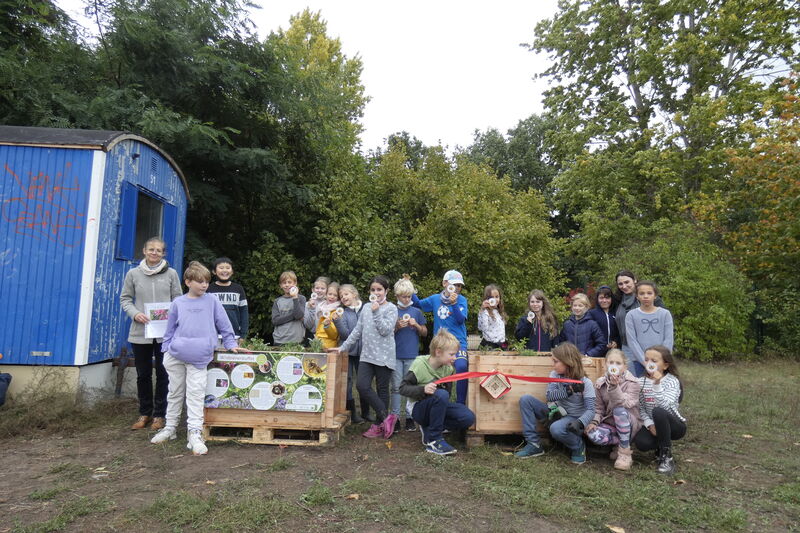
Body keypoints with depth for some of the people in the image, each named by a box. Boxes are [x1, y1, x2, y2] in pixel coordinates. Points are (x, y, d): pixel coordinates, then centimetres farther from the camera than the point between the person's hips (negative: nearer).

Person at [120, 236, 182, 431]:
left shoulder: (171, 274, 2)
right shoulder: (133, 274, 4)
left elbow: (178, 298, 6)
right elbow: (125, 298, 8)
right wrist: (135, 313, -10)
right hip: (140, 332, 1)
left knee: (163, 374, 3)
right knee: (143, 374, 11)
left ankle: (159, 414, 16)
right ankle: (144, 413, 26)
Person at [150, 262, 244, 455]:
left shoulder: (212, 301, 1)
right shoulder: (178, 303, 5)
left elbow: (224, 325, 5)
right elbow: (170, 329, 12)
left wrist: (231, 344, 2)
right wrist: (166, 349, 8)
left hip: (199, 358, -2)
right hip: (175, 356, 3)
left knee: (195, 395, -5)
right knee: (175, 393, 16)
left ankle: (194, 434, -1)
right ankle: (170, 428, 30)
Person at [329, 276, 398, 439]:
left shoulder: (391, 309, -2)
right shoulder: (366, 308, 14)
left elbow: (385, 330, -14)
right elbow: (357, 331, 16)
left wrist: (376, 311, -15)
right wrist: (343, 347, 12)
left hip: (383, 356, -5)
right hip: (367, 355, 5)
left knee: (382, 389, 2)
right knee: (361, 385, -9)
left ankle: (379, 425, 15)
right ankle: (386, 417, 2)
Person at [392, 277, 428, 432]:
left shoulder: (416, 312, 9)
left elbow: (425, 332, 10)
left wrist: (416, 325, -8)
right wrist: (397, 327, -11)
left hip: (412, 355, 1)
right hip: (396, 355, 0)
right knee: (396, 387, 3)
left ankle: (410, 417, 11)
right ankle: (395, 417, 9)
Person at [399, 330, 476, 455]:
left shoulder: (448, 368, 0)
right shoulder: (419, 365, -17)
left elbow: (448, 391, 12)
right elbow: (403, 388, -17)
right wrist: (423, 389, -32)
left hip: (438, 406, 6)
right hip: (418, 408, -6)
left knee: (468, 418, -18)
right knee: (441, 395, -37)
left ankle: (429, 429, -2)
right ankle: (434, 440, -23)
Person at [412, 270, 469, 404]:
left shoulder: (461, 300, -1)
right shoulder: (435, 299, 7)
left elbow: (461, 319, -12)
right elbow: (418, 304, 20)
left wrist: (454, 303, -24)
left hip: (458, 342, -4)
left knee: (462, 367, -28)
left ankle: (460, 404, -16)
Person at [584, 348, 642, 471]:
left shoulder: (632, 383, -10)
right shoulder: (600, 383, 1)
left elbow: (625, 404, -28)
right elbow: (598, 408, 5)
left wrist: (614, 387, -42)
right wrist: (594, 421, -14)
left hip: (629, 425, -2)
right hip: (609, 423, 3)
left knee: (619, 410, -37)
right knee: (593, 434, -32)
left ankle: (625, 452, -20)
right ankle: (620, 444, -1)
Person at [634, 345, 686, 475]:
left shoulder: (672, 381, -15)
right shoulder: (642, 382, -1)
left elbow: (664, 406, -30)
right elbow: (641, 408, 0)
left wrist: (657, 384, -39)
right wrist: (649, 424, -16)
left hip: (675, 425, -4)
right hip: (653, 424, 4)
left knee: (658, 412, -38)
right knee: (641, 442, -29)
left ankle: (667, 457, -20)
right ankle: (660, 445, 11)